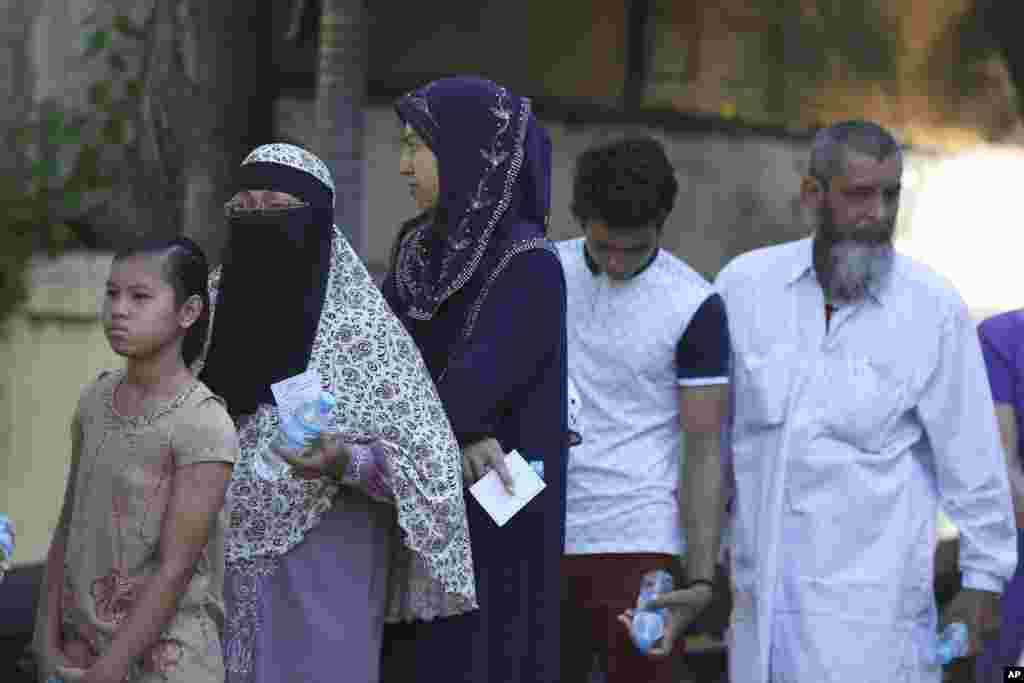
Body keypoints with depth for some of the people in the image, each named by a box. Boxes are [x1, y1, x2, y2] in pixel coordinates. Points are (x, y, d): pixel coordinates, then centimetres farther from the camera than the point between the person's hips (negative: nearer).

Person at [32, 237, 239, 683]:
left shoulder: (202, 425, -15)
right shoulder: (95, 401, 3)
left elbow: (175, 569, -16)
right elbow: (68, 529, 6)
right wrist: (49, 637, -3)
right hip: (81, 646, 5)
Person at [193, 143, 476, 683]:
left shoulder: (361, 327, -9)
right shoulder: (216, 306, 5)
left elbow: (419, 457, -10)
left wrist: (347, 462, -25)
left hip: (323, 565, -4)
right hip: (225, 563, 4)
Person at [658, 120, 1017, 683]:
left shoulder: (934, 307, -5)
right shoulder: (745, 284, 2)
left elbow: (971, 457, 0)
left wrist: (984, 578, 3)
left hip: (870, 592, -3)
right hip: (760, 582, 3)